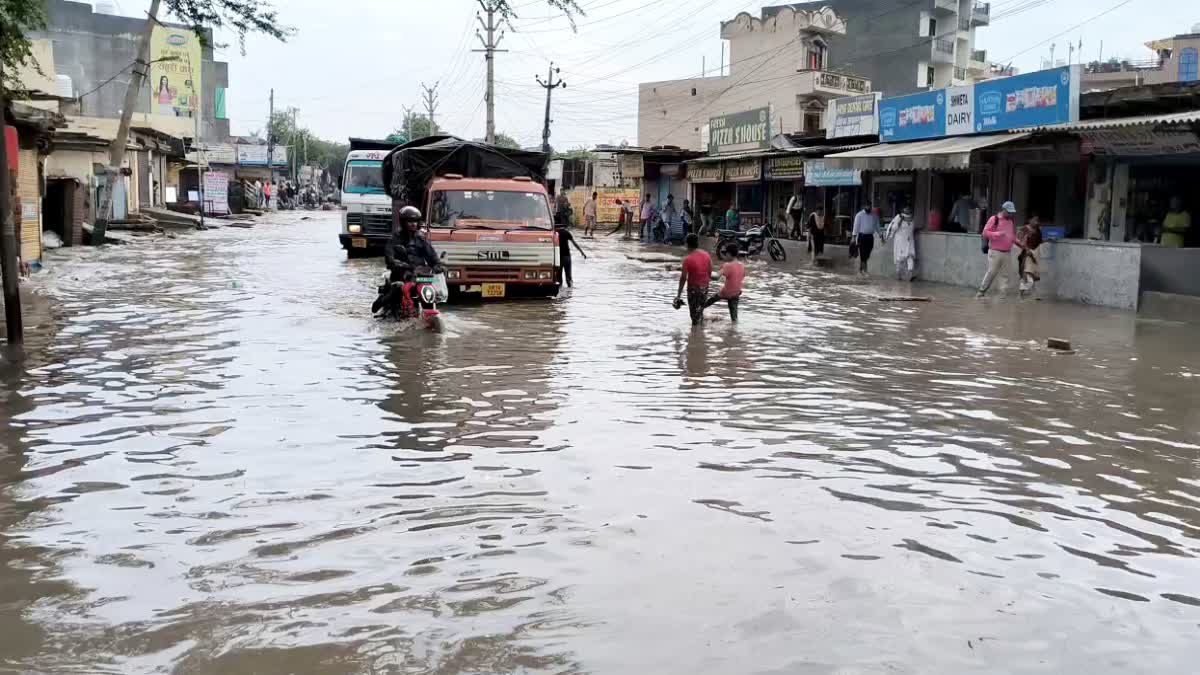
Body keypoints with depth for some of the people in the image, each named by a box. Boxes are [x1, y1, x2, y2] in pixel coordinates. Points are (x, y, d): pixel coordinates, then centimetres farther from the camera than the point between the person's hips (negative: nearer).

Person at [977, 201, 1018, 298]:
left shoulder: (1011, 221, 15)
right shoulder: (994, 219, -3)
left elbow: (1013, 235, 25)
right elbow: (985, 233, -8)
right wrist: (998, 234, -19)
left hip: (1007, 252, 6)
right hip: (995, 252, -6)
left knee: (1005, 274, 4)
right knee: (991, 272, -6)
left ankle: (1004, 293, 5)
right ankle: (981, 291, 4)